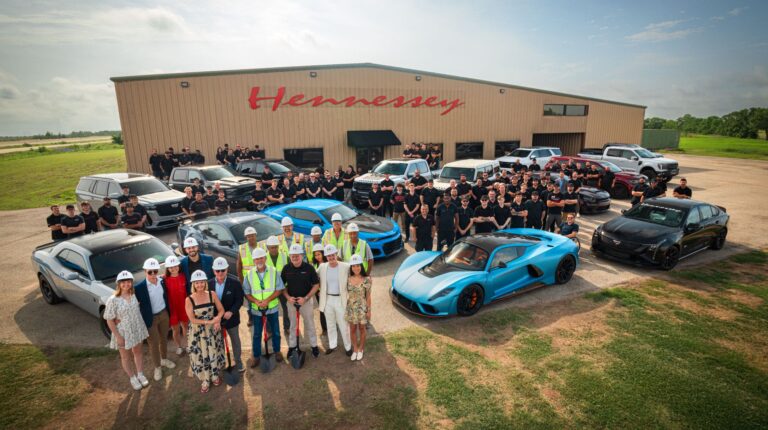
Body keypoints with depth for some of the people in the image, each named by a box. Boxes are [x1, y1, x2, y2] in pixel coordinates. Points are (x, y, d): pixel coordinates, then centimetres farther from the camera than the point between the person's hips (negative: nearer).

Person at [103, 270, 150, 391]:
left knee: (138, 352, 19)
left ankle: (140, 375, 40)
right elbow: (110, 321, -15)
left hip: (137, 329, 4)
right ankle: (132, 378, 38)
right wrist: (118, 336, -14)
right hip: (123, 332, -3)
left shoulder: (135, 295, -9)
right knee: (126, 356, 17)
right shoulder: (113, 300, -22)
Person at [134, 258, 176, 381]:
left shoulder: (162, 281, -7)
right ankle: (157, 367, 31)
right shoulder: (139, 287, -21)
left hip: (164, 314, 4)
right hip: (150, 318, -4)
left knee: (163, 339, 23)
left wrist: (168, 312, 10)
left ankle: (164, 359, 46)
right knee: (154, 344, 12)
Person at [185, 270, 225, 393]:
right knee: (201, 356, 9)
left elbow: (221, 310, -3)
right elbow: (192, 320, -15)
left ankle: (215, 376, 38)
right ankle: (205, 380, 30)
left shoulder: (212, 294, -9)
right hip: (197, 332, -1)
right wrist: (210, 321, -21)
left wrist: (217, 319, -23)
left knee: (214, 353, 14)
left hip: (212, 330, 2)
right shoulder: (189, 300, -15)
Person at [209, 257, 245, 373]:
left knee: (235, 341, 15)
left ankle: (238, 361, 34)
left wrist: (231, 312, -28)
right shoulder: (209, 284, -8)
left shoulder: (235, 283, -16)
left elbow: (239, 300, -14)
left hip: (231, 318, -2)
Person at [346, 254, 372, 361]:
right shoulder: (348, 279, -7)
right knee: (352, 329, 14)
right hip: (351, 308, 2)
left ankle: (360, 349, 35)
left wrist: (369, 310, -5)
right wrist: (345, 307, 5)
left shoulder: (366, 279, -15)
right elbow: (346, 293, 3)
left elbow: (368, 296, -8)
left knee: (361, 329, 15)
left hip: (362, 308, -2)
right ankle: (355, 349, 34)